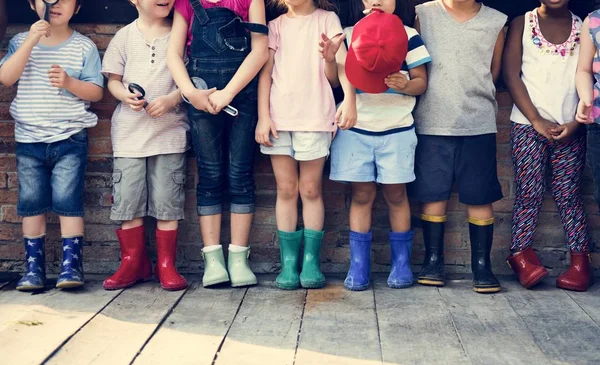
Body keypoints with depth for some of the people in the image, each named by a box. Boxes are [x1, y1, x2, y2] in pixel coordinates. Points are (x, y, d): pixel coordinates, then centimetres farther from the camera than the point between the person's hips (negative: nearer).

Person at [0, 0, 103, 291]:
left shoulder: (84, 46, 1)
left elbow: (96, 92, -1)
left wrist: (69, 83, -20)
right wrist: (31, 41, -16)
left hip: (70, 139, -2)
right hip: (29, 139, 2)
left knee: (67, 201, -6)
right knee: (31, 203, 5)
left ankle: (71, 264, 1)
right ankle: (34, 267, 13)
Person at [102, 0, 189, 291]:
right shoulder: (125, 36, 8)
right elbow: (113, 79, 9)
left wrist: (172, 98, -15)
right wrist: (125, 95, -12)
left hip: (169, 128, -1)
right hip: (130, 130, 1)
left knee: (167, 199, 0)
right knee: (127, 198, 1)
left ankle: (166, 265, 10)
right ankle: (134, 263, 14)